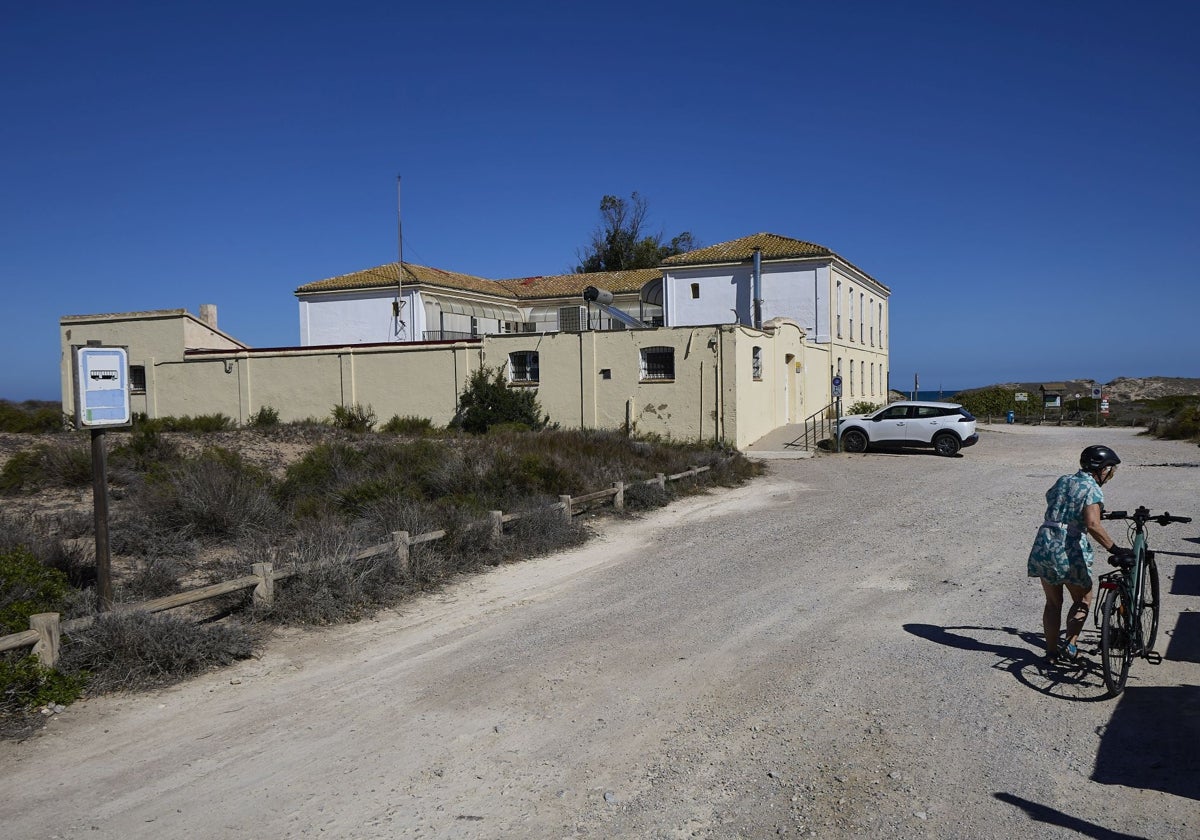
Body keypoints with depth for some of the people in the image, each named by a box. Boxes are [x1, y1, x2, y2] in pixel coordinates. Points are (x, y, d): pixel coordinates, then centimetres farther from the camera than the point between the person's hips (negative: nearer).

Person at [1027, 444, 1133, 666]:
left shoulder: (1062, 481, 14)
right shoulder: (1092, 489, -7)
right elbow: (1093, 525, -21)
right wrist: (1115, 550, -21)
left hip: (1044, 545, 6)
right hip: (1069, 549, -6)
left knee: (1053, 602, 17)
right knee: (1082, 601, 16)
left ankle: (1051, 652, 19)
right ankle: (1071, 646, 6)